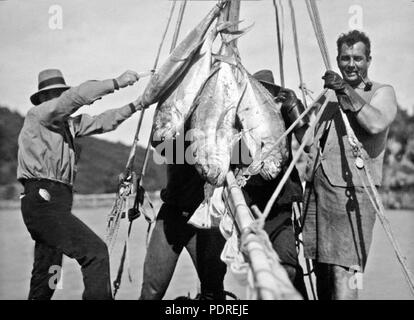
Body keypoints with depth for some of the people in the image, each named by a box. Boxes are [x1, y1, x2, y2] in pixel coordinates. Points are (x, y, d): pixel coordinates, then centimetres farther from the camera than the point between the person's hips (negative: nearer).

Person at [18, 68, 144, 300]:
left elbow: (102, 121, 16)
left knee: (46, 278, 14)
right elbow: (74, 98, -15)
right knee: (95, 251, -20)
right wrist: (115, 83, -17)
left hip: (55, 204, 9)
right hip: (43, 201, -9)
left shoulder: (68, 123, 20)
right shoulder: (37, 115, -2)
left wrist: (134, 106, 7)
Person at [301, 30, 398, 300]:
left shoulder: (382, 92, 4)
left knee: (343, 272, -12)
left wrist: (347, 91, -20)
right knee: (322, 271, 9)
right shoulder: (332, 97, 23)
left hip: (351, 191, -6)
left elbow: (376, 124, -20)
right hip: (317, 189, 6)